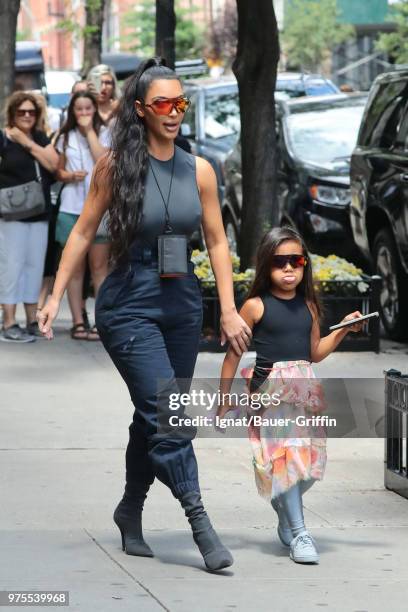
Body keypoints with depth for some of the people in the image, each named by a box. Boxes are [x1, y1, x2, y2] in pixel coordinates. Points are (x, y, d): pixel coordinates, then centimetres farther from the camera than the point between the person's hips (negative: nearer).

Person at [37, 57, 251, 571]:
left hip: (182, 304, 4)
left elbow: (216, 241, 8)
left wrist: (229, 311, 3)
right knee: (166, 412, -15)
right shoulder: (116, 165, -5)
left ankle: (131, 510, 29)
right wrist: (56, 296, -1)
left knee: (155, 416, 12)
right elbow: (83, 232, 1)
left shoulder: (198, 171, 4)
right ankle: (199, 521, -15)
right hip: (129, 305, -4)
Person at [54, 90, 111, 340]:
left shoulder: (104, 133, 4)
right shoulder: (65, 137, 11)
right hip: (71, 207, 2)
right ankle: (78, 321, 5)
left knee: (99, 267, -4)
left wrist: (90, 131, -11)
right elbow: (58, 171, 16)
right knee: (75, 267, 3)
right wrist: (69, 175, -6)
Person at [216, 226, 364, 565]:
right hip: (271, 388, -5)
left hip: (304, 386, 5)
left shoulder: (308, 306, 10)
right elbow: (234, 353, 1)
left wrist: (342, 330, 6)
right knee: (286, 452, -14)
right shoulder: (256, 306, -4)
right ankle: (298, 534, -13)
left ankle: (285, 507, 33)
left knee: (308, 458, 4)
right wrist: (224, 397, 2)